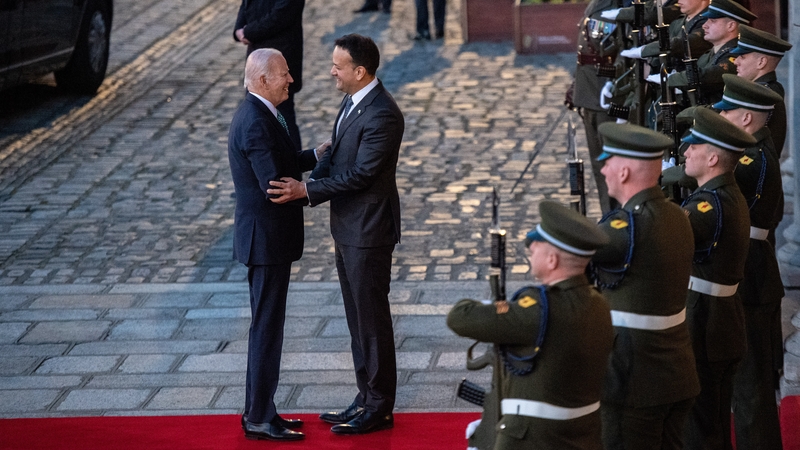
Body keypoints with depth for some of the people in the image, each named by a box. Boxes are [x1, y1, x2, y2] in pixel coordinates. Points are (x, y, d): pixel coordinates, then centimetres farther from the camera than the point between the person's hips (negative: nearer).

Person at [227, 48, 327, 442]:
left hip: (266, 236, 10)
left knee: (266, 326, 16)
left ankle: (259, 410, 25)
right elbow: (274, 184, -25)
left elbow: (282, 165, 19)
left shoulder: (257, 115, 10)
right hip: (267, 238, -10)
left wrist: (319, 154, 10)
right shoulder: (256, 123, -22)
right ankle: (259, 419, 4)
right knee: (266, 328, -3)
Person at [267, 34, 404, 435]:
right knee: (358, 318, 17)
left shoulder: (382, 116, -23)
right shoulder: (353, 102, 8)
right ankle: (367, 398, 28)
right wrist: (306, 185, -2)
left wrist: (307, 191, -21)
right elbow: (335, 154, 14)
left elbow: (360, 174, -23)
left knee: (372, 319, 1)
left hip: (368, 232, -10)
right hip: (348, 229, 10)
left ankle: (380, 408, 12)